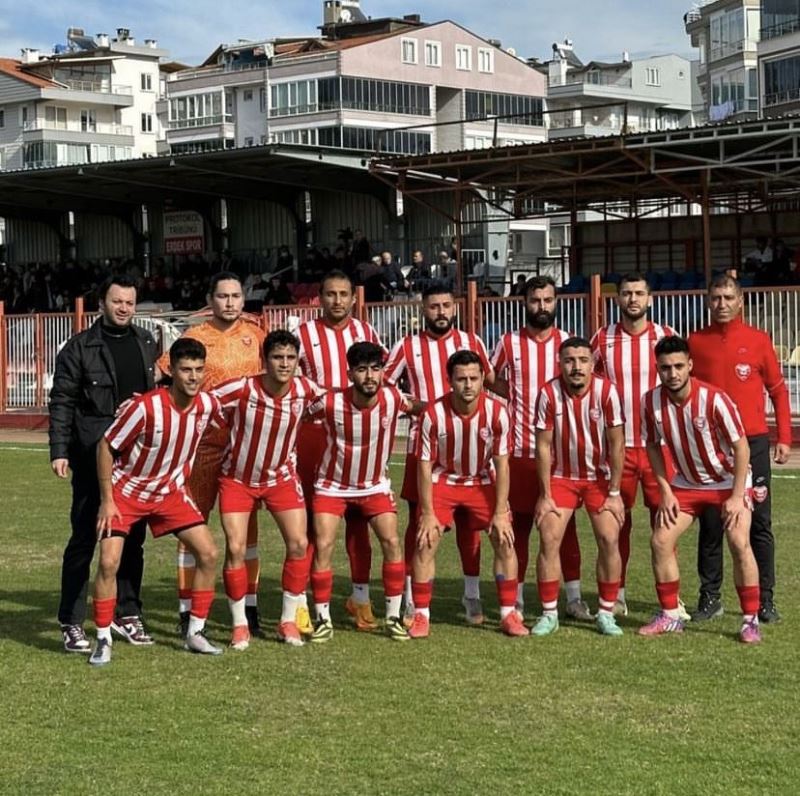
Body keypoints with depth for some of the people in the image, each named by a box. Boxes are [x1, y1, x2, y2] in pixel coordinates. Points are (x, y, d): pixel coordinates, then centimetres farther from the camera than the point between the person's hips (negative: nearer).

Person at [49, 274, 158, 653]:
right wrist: (59, 451, -11)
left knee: (133, 537, 10)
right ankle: (72, 623, 3)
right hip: (94, 457, -5)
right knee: (84, 538, -2)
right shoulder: (80, 347, -2)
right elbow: (62, 402, -4)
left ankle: (127, 615, 21)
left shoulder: (146, 343, 12)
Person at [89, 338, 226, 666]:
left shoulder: (208, 404, -14)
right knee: (109, 562, -16)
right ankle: (103, 640, 1)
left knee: (208, 553, -4)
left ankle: (195, 633, 10)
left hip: (170, 492, 5)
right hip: (126, 491, -5)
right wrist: (107, 500, -17)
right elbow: (105, 447, -18)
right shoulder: (145, 407, -28)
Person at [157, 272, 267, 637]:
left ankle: (249, 607, 17)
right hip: (204, 443, -3)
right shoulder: (194, 337, -4)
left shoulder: (255, 335, 6)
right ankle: (187, 611, 6)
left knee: (246, 523, 9)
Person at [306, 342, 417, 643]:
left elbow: (416, 407, 5)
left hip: (375, 485, 2)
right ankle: (323, 618, 2)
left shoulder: (392, 398, -17)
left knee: (392, 542, -11)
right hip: (332, 485, -2)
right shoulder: (331, 402, -24)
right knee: (323, 546, -12)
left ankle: (394, 616, 2)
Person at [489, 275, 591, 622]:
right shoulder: (508, 344, 3)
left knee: (565, 523, 4)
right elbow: (492, 382, 13)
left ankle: (574, 597, 10)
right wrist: (514, 399, -1)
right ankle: (516, 599, 12)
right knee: (518, 524, 4)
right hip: (519, 449, 0)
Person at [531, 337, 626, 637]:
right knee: (549, 539, -10)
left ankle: (606, 614, 4)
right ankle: (549, 614, 3)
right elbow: (543, 446, -9)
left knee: (609, 539, -10)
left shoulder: (606, 391, -17)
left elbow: (617, 444, -11)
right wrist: (545, 495, -9)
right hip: (561, 476, 0)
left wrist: (614, 493, -11)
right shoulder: (549, 394, -16)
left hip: (599, 477, 0)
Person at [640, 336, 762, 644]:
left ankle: (751, 621, -7)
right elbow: (653, 446, 1)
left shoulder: (714, 399, -27)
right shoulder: (651, 402, -15)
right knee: (660, 540, -3)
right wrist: (665, 492, -5)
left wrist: (737, 496, -21)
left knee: (739, 543, -19)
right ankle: (670, 616, 12)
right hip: (686, 482, 4)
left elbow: (741, 445, -19)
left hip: (728, 481, -4)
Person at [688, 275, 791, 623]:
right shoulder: (695, 342, 5)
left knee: (759, 524, 1)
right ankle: (710, 597, 13)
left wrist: (784, 437, -1)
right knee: (710, 525, 5)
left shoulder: (758, 340, 2)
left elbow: (778, 389, 5)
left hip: (752, 442, -1)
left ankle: (765, 599, 8)